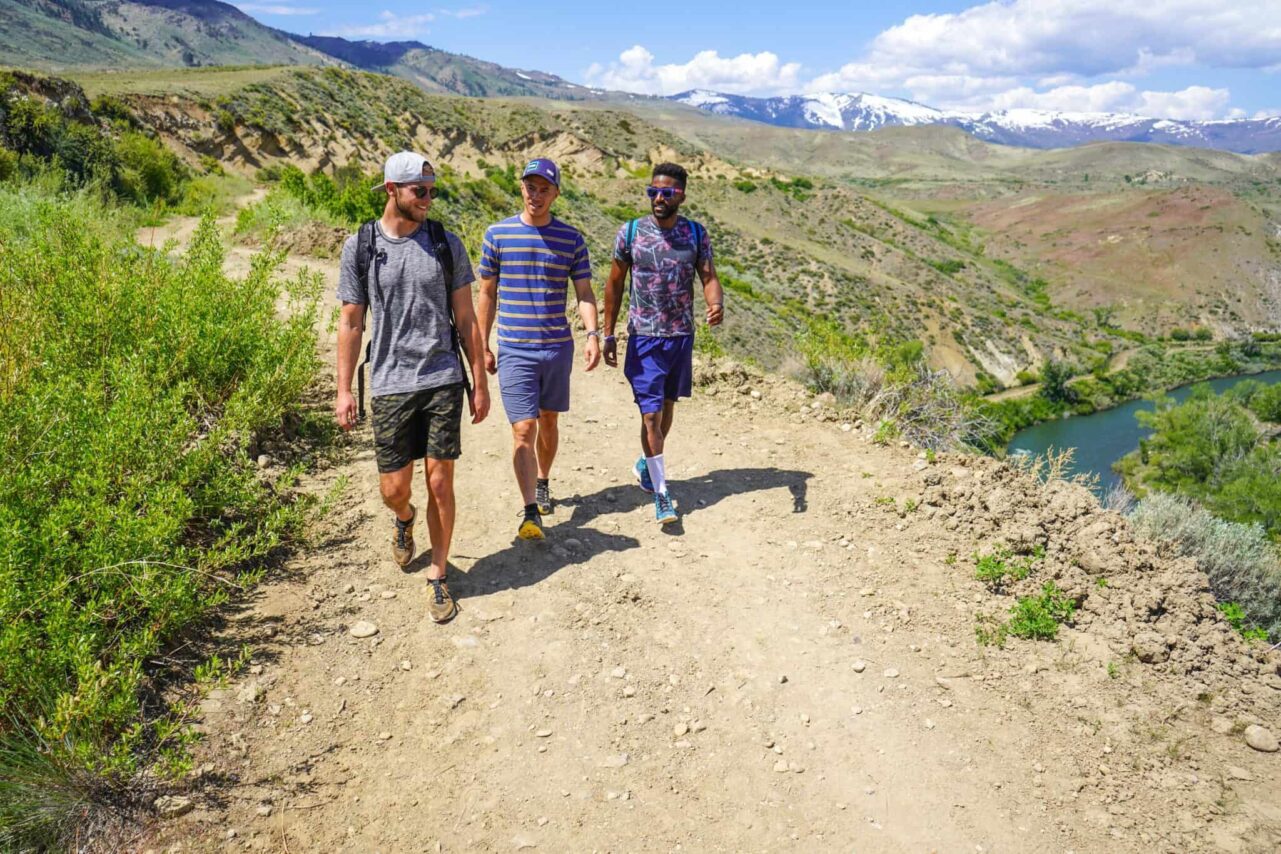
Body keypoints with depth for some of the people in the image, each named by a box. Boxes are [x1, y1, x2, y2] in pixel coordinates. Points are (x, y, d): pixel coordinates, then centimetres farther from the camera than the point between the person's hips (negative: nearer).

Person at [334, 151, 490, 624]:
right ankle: (405, 518, 44)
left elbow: (466, 319, 7)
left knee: (440, 483, 1)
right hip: (390, 385, 0)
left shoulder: (446, 243, 4)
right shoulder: (360, 246, 2)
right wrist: (343, 390, 1)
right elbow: (351, 323, 5)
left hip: (443, 381, 0)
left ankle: (438, 576, 19)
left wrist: (480, 382, 5)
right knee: (393, 488, 5)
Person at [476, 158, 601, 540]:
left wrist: (593, 335, -13)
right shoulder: (497, 234, 0)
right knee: (523, 429, -8)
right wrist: (483, 347, 6)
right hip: (514, 350, -2)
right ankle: (530, 512, -6)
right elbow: (486, 294, 6)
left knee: (549, 422, 16)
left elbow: (585, 293, 3)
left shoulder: (571, 239, 2)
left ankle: (543, 483, 39)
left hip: (558, 347, 2)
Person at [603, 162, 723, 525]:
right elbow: (615, 284, 2)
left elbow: (709, 277, -3)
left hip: (682, 336, 3)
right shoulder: (631, 232, -5)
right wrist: (608, 334, 1)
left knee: (667, 406, 17)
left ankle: (647, 464, 42)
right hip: (643, 338, -3)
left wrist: (717, 304, -27)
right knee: (650, 414, -8)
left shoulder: (696, 234, -1)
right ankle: (662, 494, 1)